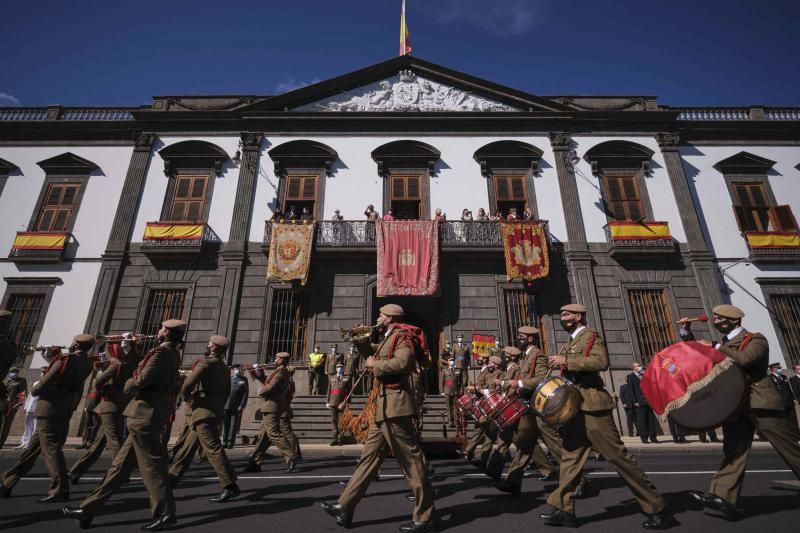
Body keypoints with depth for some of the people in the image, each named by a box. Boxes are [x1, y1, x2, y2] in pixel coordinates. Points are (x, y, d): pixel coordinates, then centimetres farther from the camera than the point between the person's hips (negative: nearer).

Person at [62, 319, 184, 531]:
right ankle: (87, 510, 26)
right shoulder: (172, 354, 14)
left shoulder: (162, 351, -16)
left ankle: (166, 513, 4)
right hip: (149, 415, 10)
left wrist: (128, 385, -2)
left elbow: (143, 379, -23)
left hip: (145, 413, -10)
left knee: (150, 464, -3)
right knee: (121, 464, 15)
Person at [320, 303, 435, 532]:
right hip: (385, 407, 10)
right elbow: (373, 350, 35)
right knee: (370, 455, 13)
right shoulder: (389, 339, 19)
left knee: (410, 460, -2)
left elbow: (402, 362, -29)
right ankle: (345, 508, 21)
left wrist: (374, 364, -16)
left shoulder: (401, 336, -10)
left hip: (395, 406, -10)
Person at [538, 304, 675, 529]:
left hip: (592, 407, -8)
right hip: (574, 407, 8)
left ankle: (657, 509, 11)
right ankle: (564, 508, 14)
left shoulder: (592, 337, -7)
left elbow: (601, 362, -25)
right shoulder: (570, 343, 19)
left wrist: (567, 361, -25)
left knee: (617, 456, -2)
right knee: (571, 457, 8)